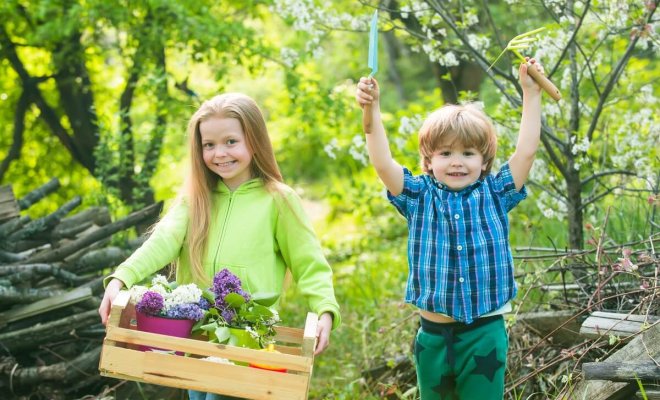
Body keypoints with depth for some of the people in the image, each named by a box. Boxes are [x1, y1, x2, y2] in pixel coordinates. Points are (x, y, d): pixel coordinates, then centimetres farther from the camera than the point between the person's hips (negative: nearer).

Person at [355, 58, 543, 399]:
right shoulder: (420, 197, 3)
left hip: (485, 333, -1)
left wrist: (531, 94, -6)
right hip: (433, 335, 1)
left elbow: (525, 152, -3)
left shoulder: (495, 195, 3)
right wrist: (371, 111, -20)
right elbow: (383, 163, -9)